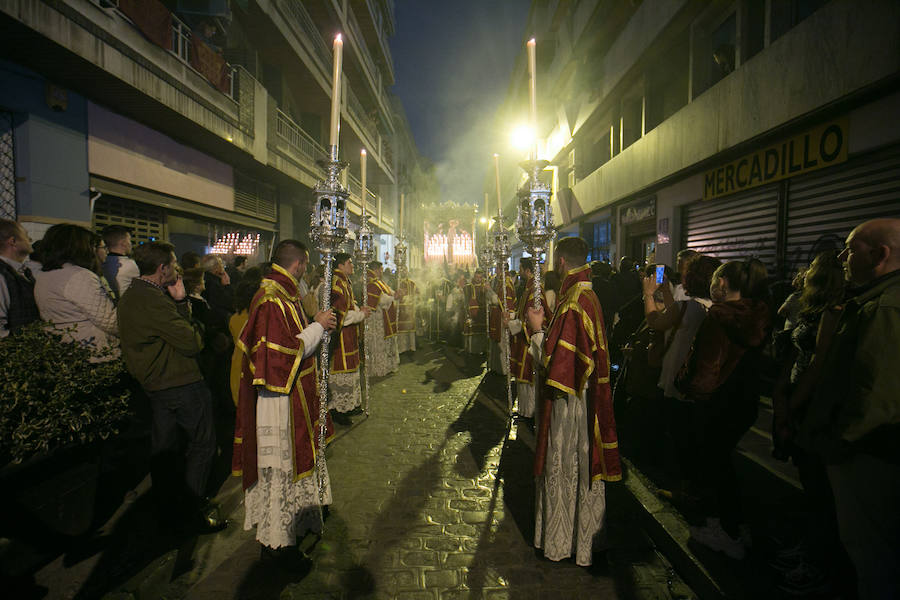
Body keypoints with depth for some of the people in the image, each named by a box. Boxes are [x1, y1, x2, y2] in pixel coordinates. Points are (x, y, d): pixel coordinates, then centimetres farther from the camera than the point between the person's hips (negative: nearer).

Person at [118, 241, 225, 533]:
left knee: (163, 443, 21)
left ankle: (166, 498, 37)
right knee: (202, 443, 2)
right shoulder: (153, 301, -24)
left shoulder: (130, 296, 9)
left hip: (154, 382, 10)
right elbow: (192, 342, -21)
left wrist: (179, 301, 1)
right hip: (181, 383, -10)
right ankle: (194, 509, 11)